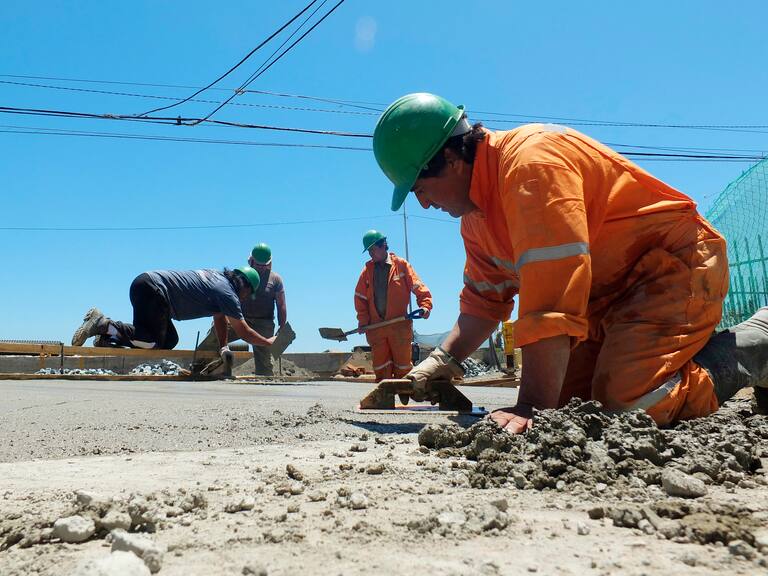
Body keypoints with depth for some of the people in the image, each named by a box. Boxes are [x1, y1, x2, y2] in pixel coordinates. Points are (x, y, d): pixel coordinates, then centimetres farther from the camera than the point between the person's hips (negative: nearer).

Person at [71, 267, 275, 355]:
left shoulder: (219, 277, 16)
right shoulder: (227, 293, -11)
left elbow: (220, 319, 19)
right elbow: (244, 332, -6)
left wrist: (224, 347, 10)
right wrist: (269, 342, 7)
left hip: (144, 284, 10)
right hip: (151, 288, -10)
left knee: (170, 341, 11)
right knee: (153, 343, -12)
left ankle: (104, 327, 11)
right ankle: (104, 325, -12)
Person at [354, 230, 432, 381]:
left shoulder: (401, 265, 0)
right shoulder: (367, 269, 8)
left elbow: (418, 286, -4)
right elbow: (360, 297, 10)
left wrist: (425, 305, -19)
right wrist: (363, 320, 2)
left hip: (400, 326, -3)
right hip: (376, 327, 3)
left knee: (403, 364, 3)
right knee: (380, 366, 5)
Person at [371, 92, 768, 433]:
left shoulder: (532, 160, -26)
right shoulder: (474, 215, 6)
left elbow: (551, 303, -35)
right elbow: (484, 301, 10)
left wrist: (532, 408, -36)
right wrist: (441, 361, -5)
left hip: (675, 265, -9)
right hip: (607, 299, 9)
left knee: (627, 404, -25)